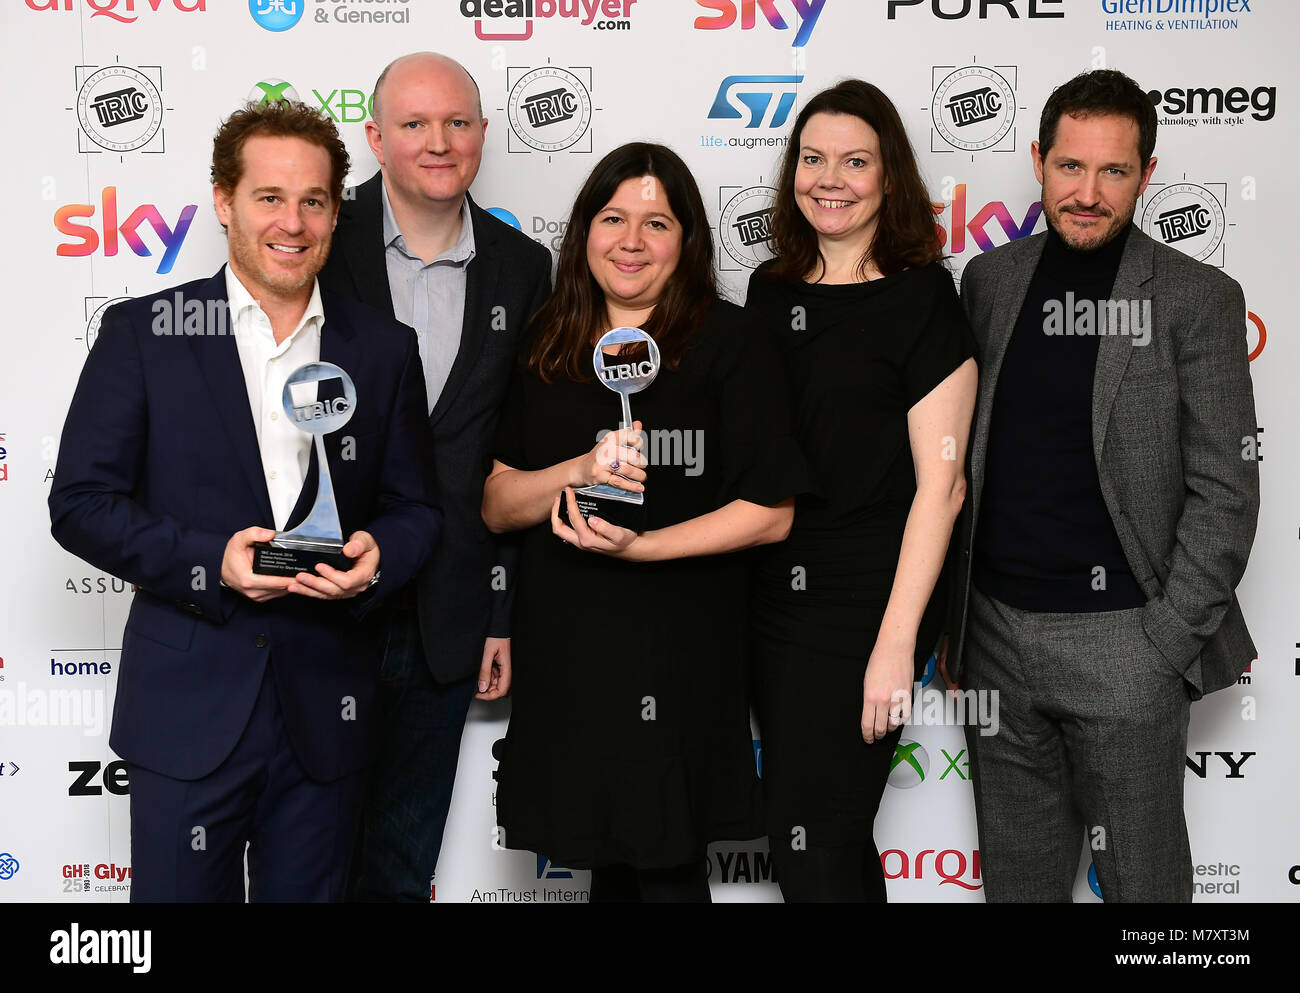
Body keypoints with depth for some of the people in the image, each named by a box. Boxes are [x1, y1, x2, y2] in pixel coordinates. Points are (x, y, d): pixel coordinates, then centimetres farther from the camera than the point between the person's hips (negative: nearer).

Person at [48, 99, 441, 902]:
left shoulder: (385, 348, 6)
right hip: (187, 710, -2)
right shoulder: (143, 332, -1)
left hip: (326, 709, 2)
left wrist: (374, 558, -13)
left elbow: (414, 507, 9)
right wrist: (209, 563, -18)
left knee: (310, 892, 16)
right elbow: (81, 503, -4)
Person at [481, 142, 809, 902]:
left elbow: (771, 512, -9)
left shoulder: (728, 341, -6)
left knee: (665, 869, 5)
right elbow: (497, 504, 5)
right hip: (562, 648, 4)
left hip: (677, 658, -4)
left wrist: (642, 546, -18)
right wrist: (578, 472, -14)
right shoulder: (548, 349, 8)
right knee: (605, 861, 15)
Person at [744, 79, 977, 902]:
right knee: (792, 826, 15)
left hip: (866, 604, -6)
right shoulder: (771, 289, 9)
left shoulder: (921, 299, -8)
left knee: (815, 840, -1)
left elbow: (941, 485, -12)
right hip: (772, 597, 6)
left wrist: (897, 644, -16)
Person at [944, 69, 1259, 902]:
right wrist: (950, 612, 8)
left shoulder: (1197, 298, -5)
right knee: (1016, 871, 16)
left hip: (1120, 639, -4)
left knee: (1141, 875, 8)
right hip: (995, 630, 4)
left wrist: (1170, 638, -13)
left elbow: (1224, 488, -7)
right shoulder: (990, 280, 7)